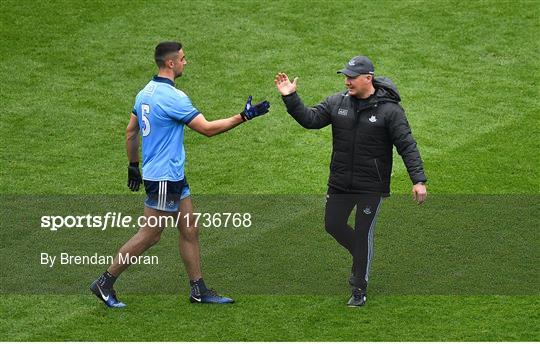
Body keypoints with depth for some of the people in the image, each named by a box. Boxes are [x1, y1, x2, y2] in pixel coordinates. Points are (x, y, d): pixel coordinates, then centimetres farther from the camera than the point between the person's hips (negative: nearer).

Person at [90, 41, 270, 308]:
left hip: (174, 176, 10)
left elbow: (131, 131, 16)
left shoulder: (146, 92, 8)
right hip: (163, 179, -10)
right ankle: (104, 283, 7)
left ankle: (199, 290, 19)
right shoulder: (172, 97, -21)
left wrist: (133, 166, 25)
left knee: (190, 230, 13)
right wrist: (244, 117, -15)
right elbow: (207, 128, -19)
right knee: (149, 236, -1)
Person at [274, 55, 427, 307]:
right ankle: (362, 257, 39)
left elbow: (407, 145, -15)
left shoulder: (389, 110, -13)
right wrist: (290, 98, -13)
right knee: (333, 225, 12)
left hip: (371, 187, -5)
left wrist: (418, 180, -21)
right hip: (340, 183, 5)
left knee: (363, 234, 1)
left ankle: (359, 289, 15)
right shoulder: (337, 103, -1)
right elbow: (310, 119, 0)